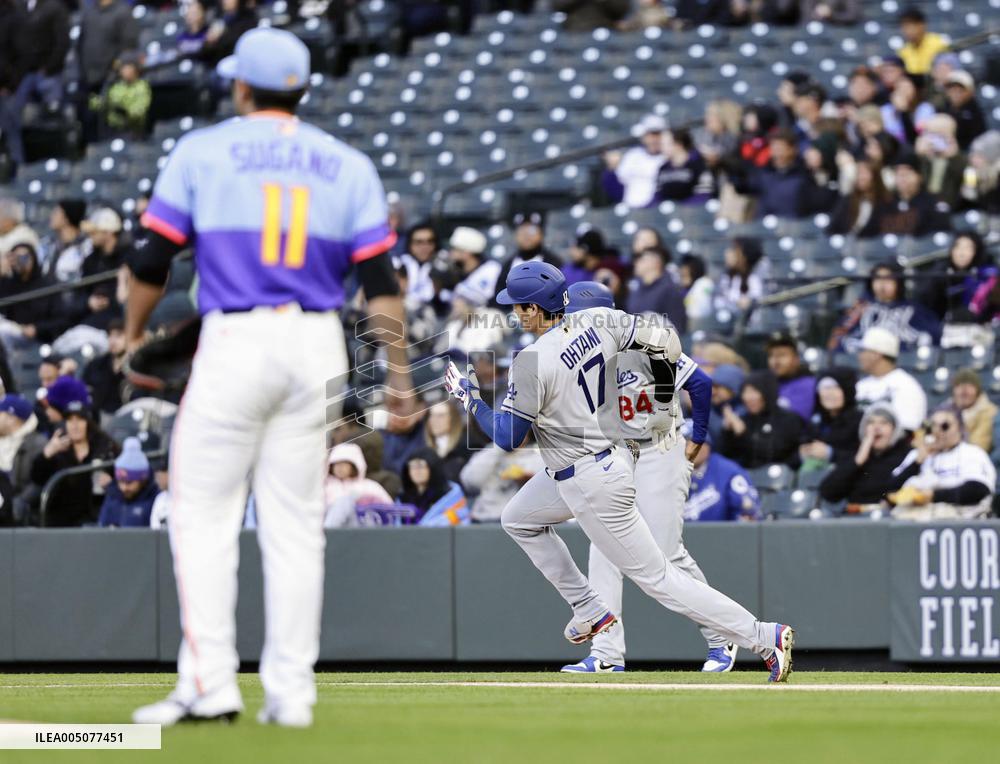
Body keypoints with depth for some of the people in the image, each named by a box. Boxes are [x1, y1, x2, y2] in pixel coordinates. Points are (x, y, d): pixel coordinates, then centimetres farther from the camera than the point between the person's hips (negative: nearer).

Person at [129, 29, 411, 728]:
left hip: (234, 341, -3)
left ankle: (208, 683, -7)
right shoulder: (348, 165, 10)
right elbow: (380, 279, 5)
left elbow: (153, 258, 2)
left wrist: (134, 335, 16)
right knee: (296, 522, 7)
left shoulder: (202, 151, 2)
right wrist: (398, 368, 8)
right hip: (317, 344, 3)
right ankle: (291, 691, 4)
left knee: (203, 513, 2)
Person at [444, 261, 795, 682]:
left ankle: (764, 637, -5)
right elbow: (666, 343, 1)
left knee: (655, 576, -3)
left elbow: (507, 438, -17)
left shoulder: (532, 362, -23)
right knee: (517, 519, 26)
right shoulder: (598, 322, -4)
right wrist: (663, 409, 16)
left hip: (593, 486, -9)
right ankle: (590, 611, 28)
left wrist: (470, 399, -1)